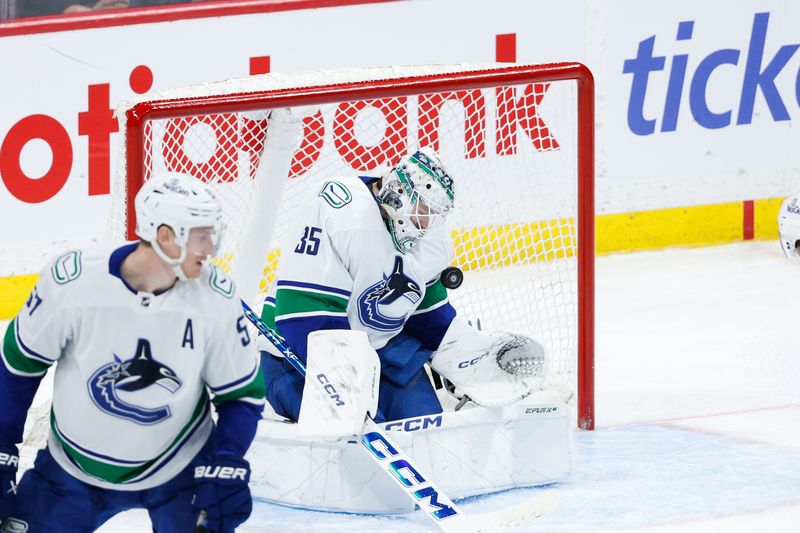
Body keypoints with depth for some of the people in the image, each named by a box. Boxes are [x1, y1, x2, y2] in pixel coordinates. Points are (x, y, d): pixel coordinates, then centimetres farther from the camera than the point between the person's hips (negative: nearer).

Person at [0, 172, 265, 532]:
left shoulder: (215, 298, -19)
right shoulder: (72, 282, -23)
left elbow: (242, 393, -6)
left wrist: (225, 469, -20)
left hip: (179, 470, 0)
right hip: (74, 470, 0)